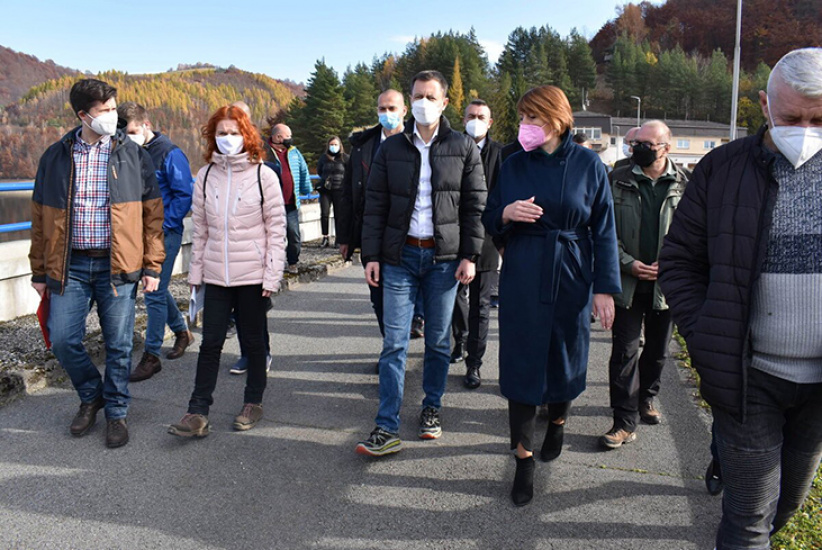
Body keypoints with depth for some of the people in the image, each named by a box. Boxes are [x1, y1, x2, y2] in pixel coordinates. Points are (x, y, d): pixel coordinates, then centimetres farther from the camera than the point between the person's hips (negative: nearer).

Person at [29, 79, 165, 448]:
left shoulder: (133, 155, 2)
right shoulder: (55, 157, 6)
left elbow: (153, 214, 2)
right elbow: (40, 218, 11)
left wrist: (152, 267, -3)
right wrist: (39, 271, 10)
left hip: (117, 266, -1)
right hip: (70, 265, 2)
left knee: (119, 346, 4)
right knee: (63, 339, 0)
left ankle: (116, 412, 24)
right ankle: (91, 396, 28)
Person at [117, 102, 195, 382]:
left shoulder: (170, 153, -12)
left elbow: (184, 195, -13)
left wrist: (162, 224, -17)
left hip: (164, 233, -7)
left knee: (154, 293, -5)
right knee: (156, 287, 17)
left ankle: (151, 356, 4)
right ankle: (182, 331, 38)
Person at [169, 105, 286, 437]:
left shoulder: (263, 175, -4)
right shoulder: (206, 176, 6)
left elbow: (276, 228, -5)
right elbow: (199, 229, 11)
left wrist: (273, 275, -10)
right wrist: (195, 272, 9)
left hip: (253, 275, -3)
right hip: (216, 275, 3)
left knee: (253, 341, 10)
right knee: (210, 343, 2)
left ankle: (253, 403, 26)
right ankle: (198, 413, 7)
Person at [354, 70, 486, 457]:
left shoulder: (463, 148, 4)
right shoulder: (391, 149, 6)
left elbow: (475, 205, 2)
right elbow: (375, 206, 6)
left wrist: (470, 256, -4)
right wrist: (371, 256, -1)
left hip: (444, 257, 0)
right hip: (399, 256, 1)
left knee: (438, 340, 10)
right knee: (394, 343, -2)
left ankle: (432, 409, 28)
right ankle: (387, 429, 2)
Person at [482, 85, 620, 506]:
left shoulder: (588, 165, -2)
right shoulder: (515, 165, 3)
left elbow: (603, 230, -1)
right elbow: (490, 221, 8)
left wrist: (605, 288, -5)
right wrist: (506, 214, -15)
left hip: (571, 277, -1)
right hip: (522, 278, 1)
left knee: (566, 356, 13)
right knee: (521, 361, 1)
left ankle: (558, 419, 44)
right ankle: (524, 457, 12)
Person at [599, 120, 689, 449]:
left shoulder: (684, 185, 1)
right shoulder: (618, 181, 0)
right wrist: (628, 263, -12)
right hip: (627, 283, -1)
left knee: (658, 350, 17)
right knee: (625, 351, -2)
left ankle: (646, 398, 40)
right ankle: (626, 421, 5)